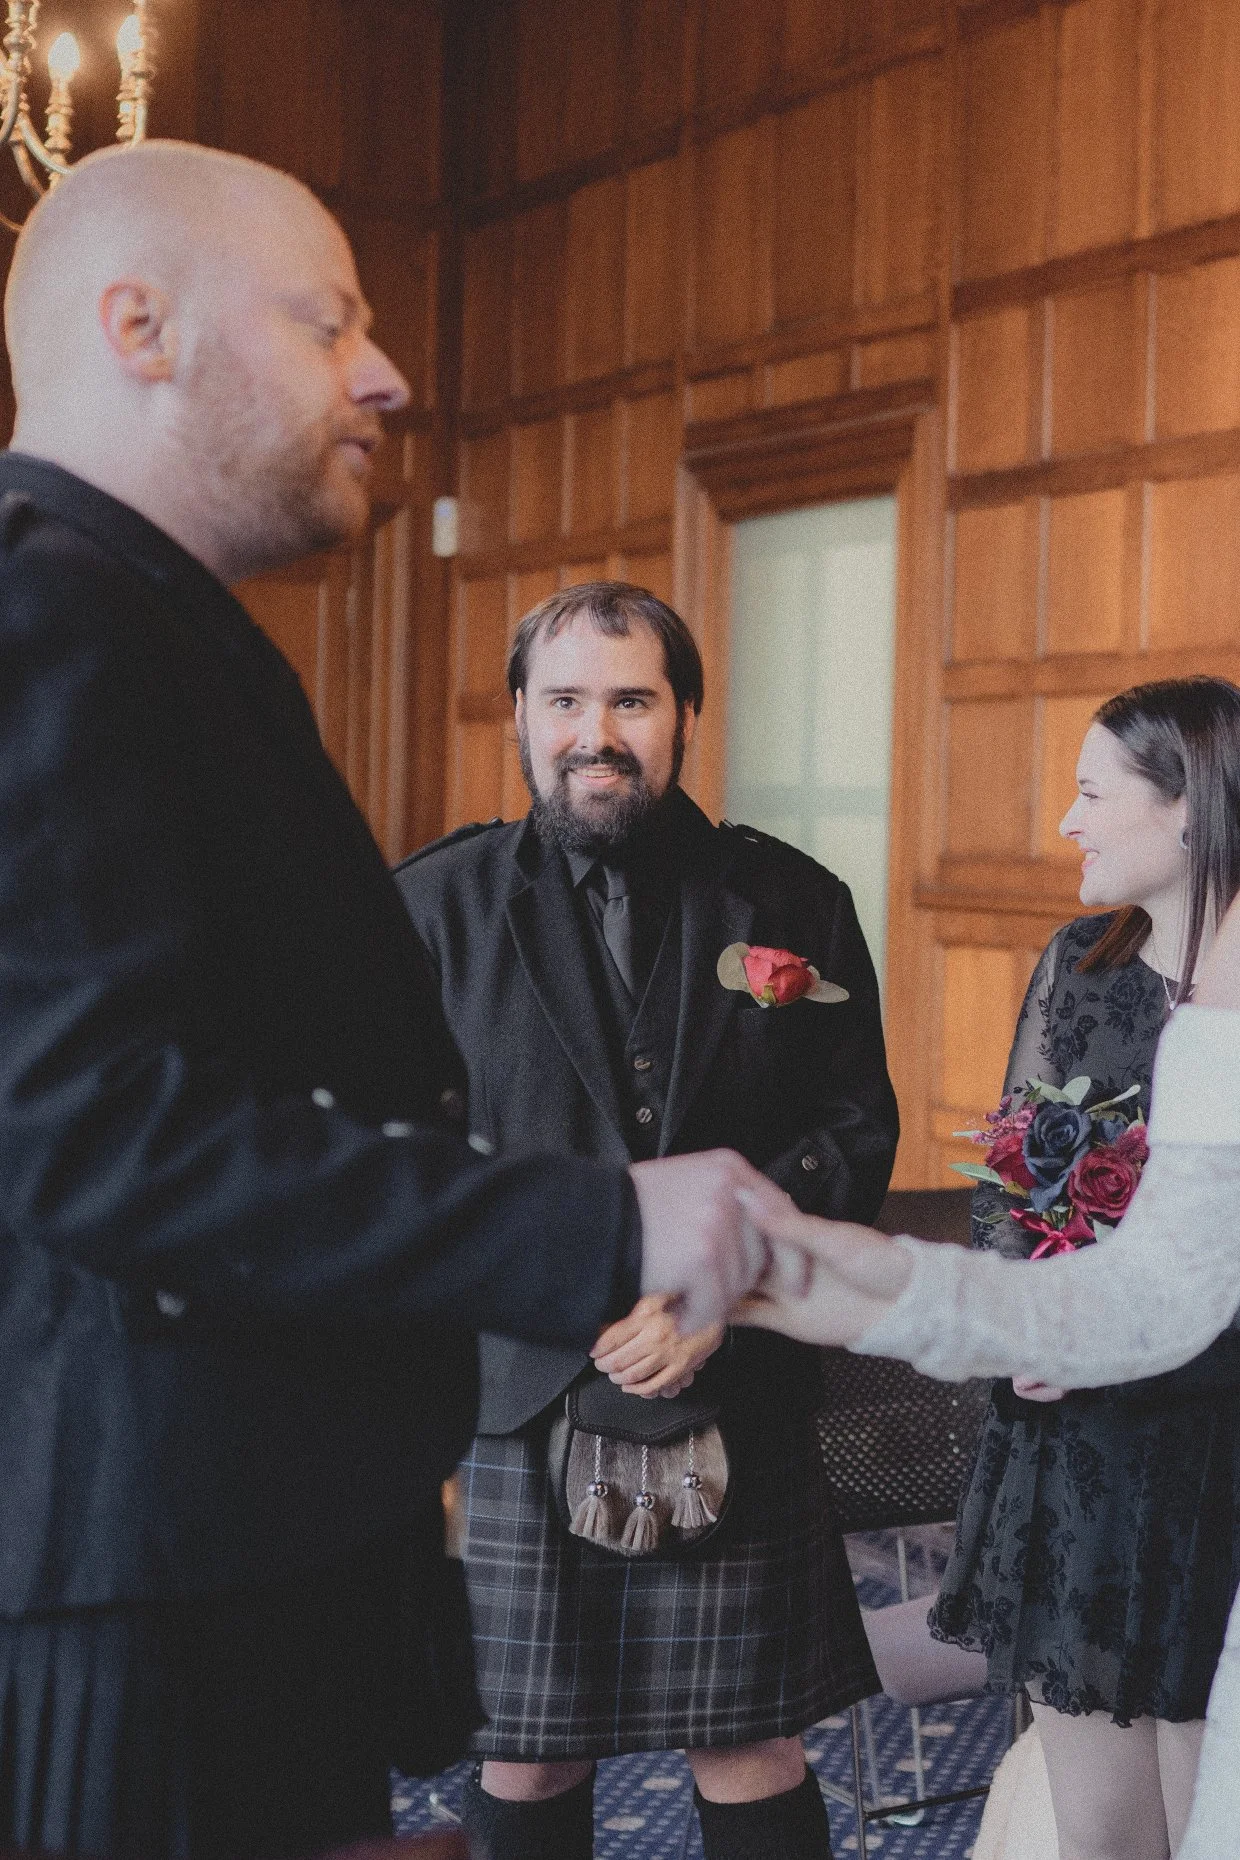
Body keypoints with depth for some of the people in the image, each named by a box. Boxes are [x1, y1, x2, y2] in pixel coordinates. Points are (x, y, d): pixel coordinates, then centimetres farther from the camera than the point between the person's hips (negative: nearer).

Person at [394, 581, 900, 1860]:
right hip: (508, 1386, 0)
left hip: (736, 1394, 0)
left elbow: (856, 1131, 3)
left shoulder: (793, 903, 5)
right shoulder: (435, 905, 3)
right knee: (523, 1756, 10)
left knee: (749, 1755, 6)